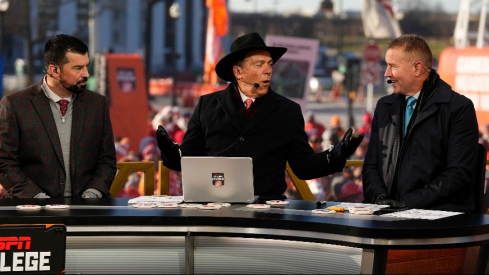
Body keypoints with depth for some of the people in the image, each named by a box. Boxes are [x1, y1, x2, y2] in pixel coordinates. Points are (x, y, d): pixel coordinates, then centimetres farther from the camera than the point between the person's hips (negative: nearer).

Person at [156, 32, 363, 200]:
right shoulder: (207, 105, 12)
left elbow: (303, 166, 11)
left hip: (266, 205, 0)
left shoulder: (288, 111, 12)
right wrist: (173, 153, -10)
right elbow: (191, 158, 12)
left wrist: (334, 158, -7)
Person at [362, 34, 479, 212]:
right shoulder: (384, 107, 17)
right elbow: (371, 165, 16)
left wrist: (409, 202, -15)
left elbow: (460, 173, -9)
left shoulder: (459, 108, -2)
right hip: (387, 213, 5)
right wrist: (380, 197, -5)